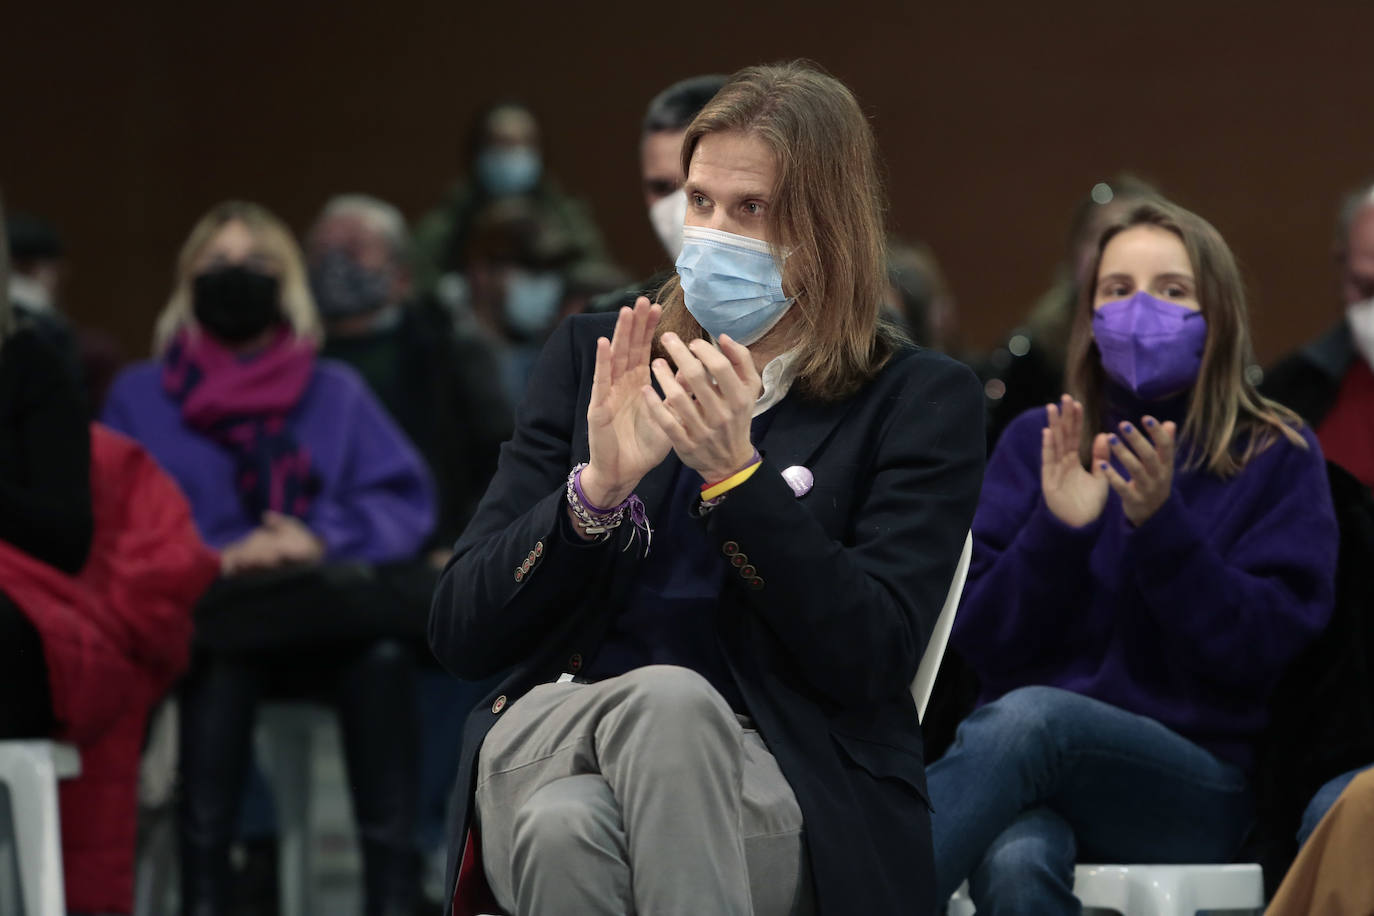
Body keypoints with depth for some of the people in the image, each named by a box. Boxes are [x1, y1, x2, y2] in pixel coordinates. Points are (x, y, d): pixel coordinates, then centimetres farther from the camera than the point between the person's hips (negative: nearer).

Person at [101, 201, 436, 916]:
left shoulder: (338, 393, 25)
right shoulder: (140, 396, 21)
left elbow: (405, 502, 12)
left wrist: (322, 537, -9)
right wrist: (215, 556, -11)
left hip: (327, 605, 1)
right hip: (203, 608, -1)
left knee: (383, 655, -38)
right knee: (223, 653, -42)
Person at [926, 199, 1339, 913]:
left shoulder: (1278, 459, 7)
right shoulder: (1037, 444, 14)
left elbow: (1263, 651, -4)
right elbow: (982, 642, 7)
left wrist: (1159, 526, -16)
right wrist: (1057, 531, -10)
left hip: (1198, 790, -2)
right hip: (1033, 777, 2)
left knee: (1029, 716, -36)